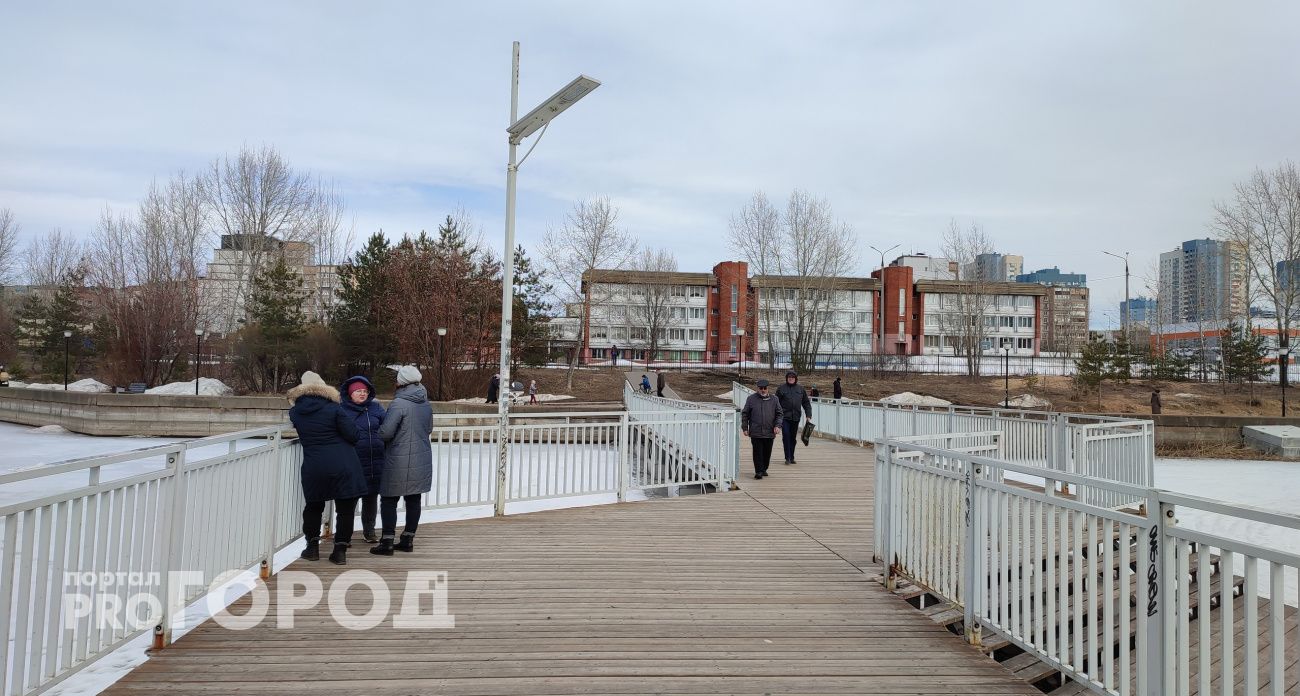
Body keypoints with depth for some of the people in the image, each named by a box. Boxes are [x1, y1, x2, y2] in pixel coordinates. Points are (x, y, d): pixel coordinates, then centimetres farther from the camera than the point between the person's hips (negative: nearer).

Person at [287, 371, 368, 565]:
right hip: (344, 465, -3)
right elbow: (352, 435, -8)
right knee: (345, 509, 6)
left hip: (313, 467, 3)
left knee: (313, 506, 21)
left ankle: (312, 546, 24)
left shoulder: (295, 412, 4)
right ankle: (340, 550, 6)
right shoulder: (333, 408, -6)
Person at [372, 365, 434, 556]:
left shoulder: (399, 403, -16)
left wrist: (377, 438, 1)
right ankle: (408, 540, 18)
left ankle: (387, 542, 4)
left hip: (399, 461, -6)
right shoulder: (426, 404, 6)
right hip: (422, 460, 7)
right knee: (413, 500, 11)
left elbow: (385, 431, -19)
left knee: (389, 500, 3)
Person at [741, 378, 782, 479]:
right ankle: (758, 471, -1)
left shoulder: (774, 399, 9)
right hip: (755, 432, -2)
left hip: (769, 432, 2)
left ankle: (764, 469, 25)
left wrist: (777, 425, -3)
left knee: (767, 453, 9)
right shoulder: (751, 399, 5)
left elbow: (779, 414, 12)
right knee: (757, 452, -6)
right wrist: (744, 428, 2)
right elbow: (745, 414, 7)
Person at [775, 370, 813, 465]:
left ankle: (792, 457, 19)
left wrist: (809, 416, 3)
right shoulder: (781, 388, 0)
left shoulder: (800, 389, 9)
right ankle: (787, 458, -6)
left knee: (793, 438, 10)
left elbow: (806, 403, 12)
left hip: (795, 418, 3)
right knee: (786, 437, -9)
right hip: (785, 417, -3)